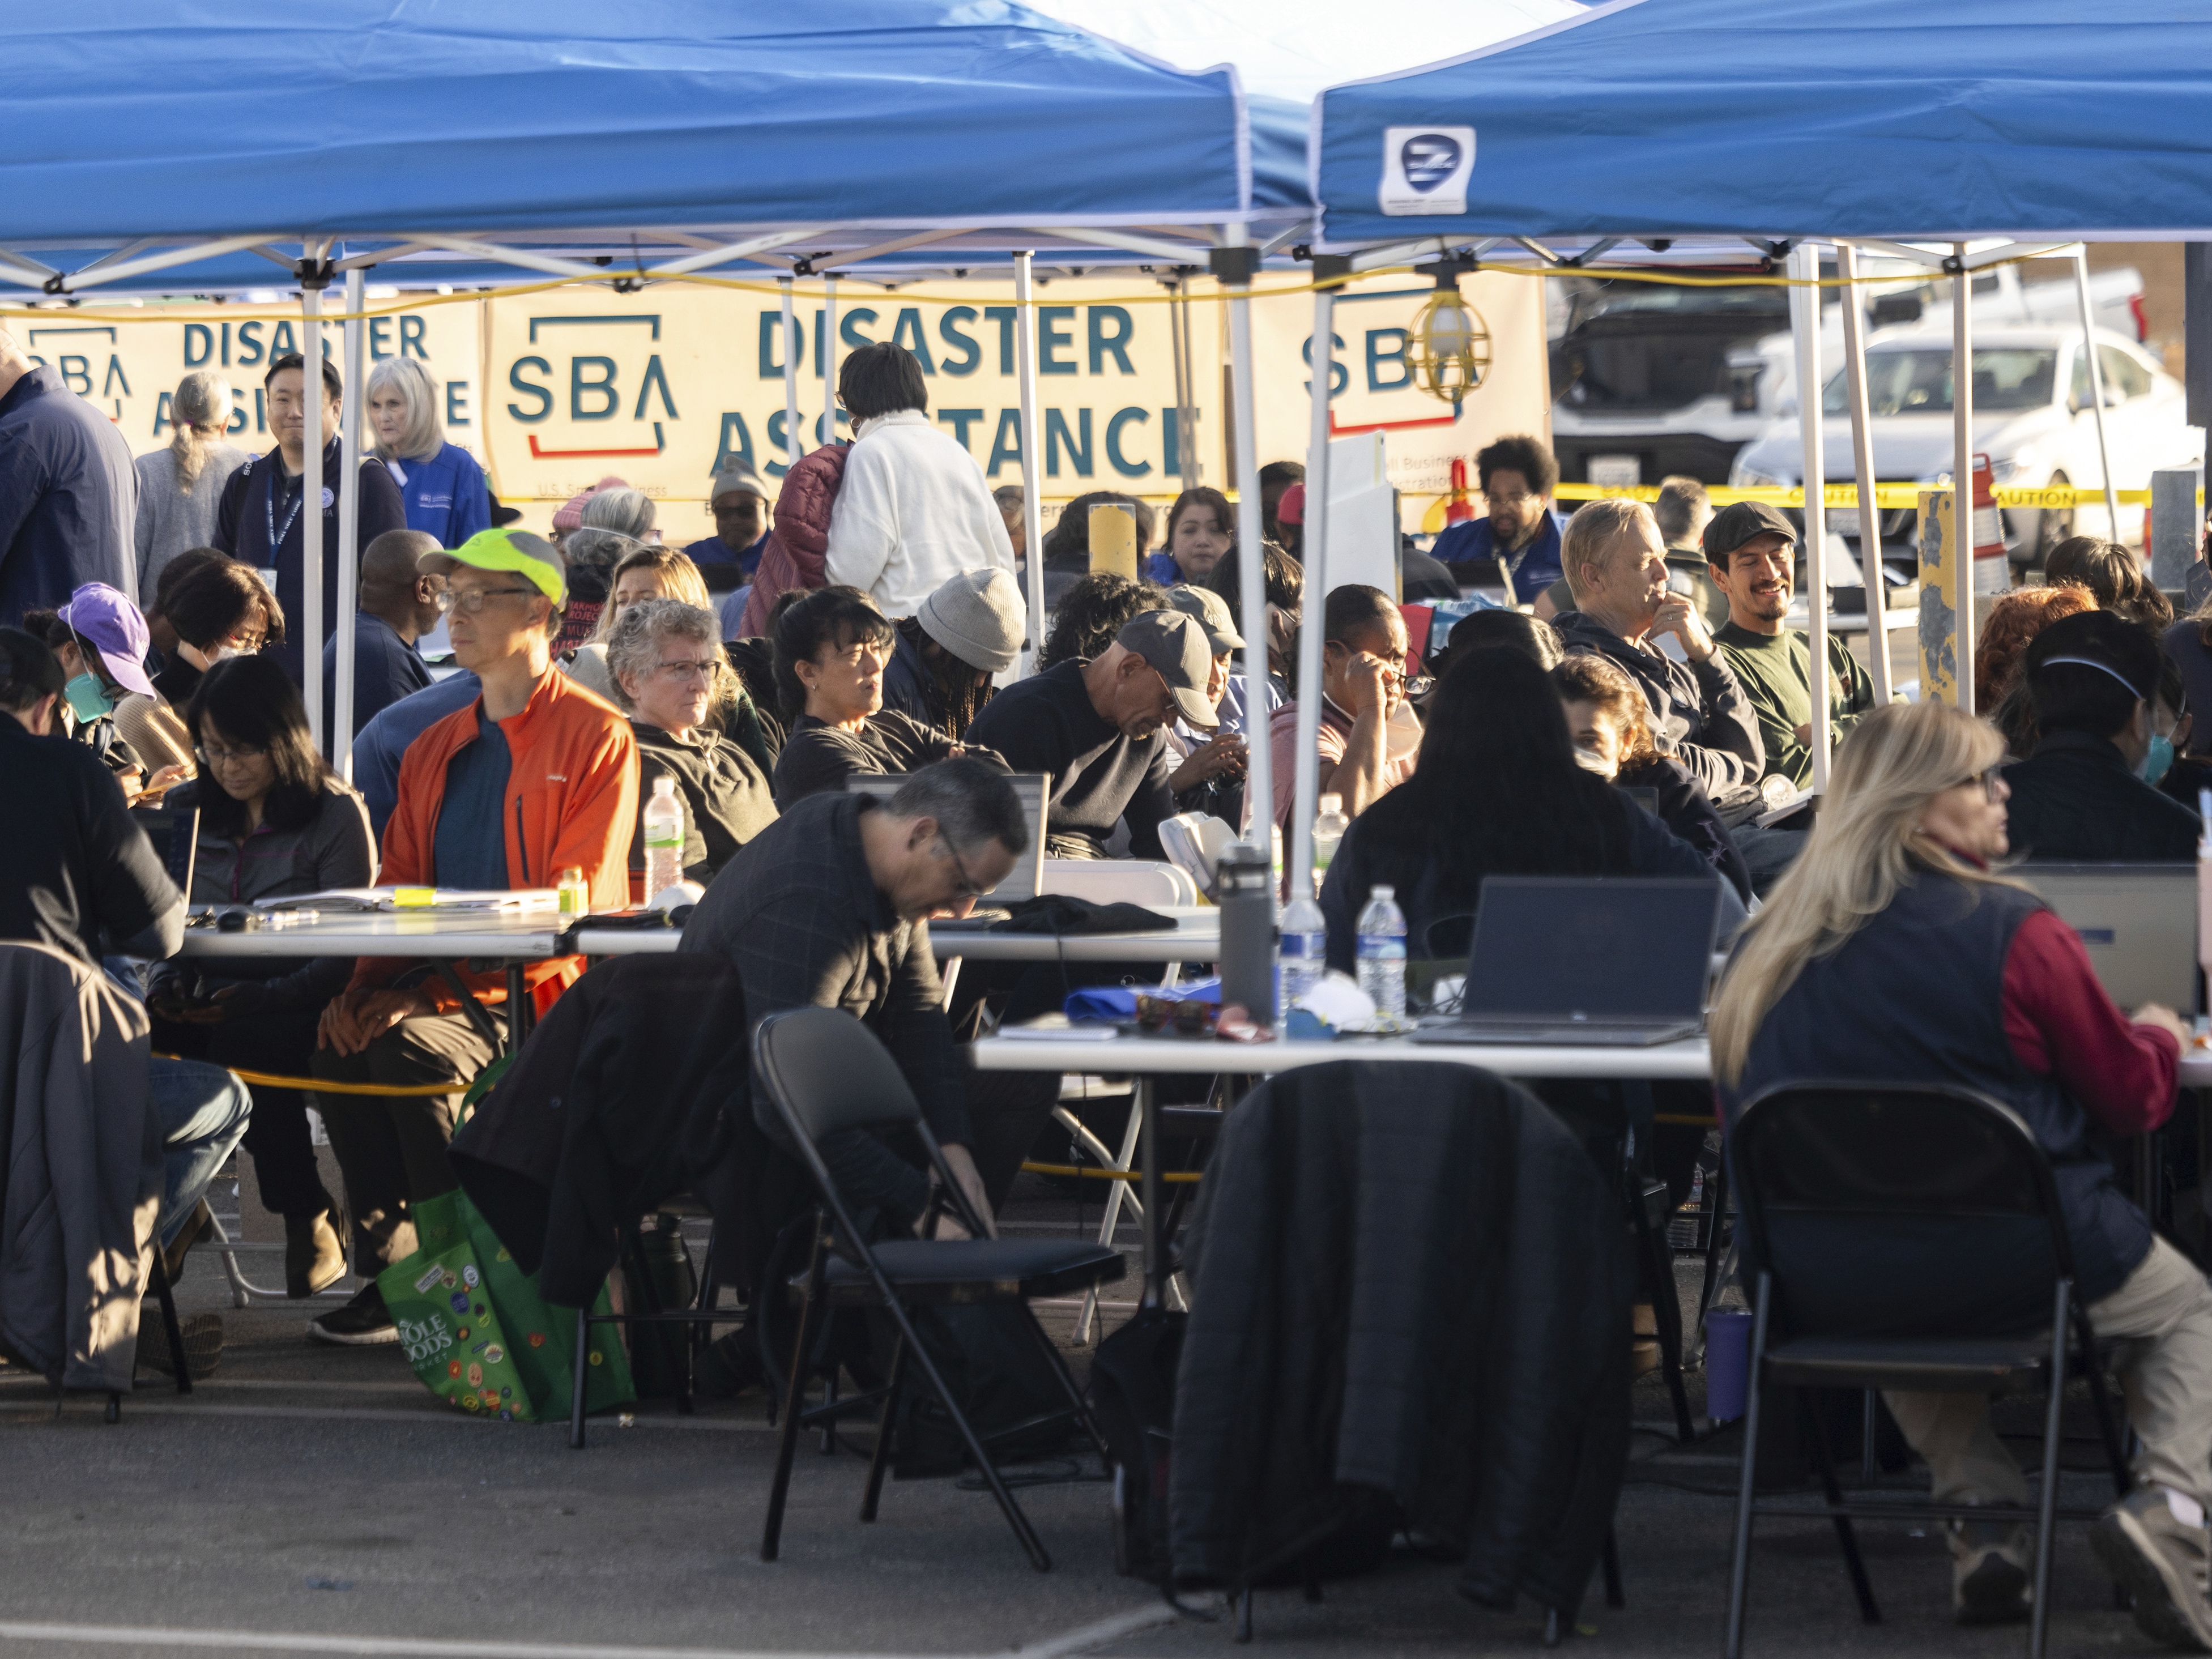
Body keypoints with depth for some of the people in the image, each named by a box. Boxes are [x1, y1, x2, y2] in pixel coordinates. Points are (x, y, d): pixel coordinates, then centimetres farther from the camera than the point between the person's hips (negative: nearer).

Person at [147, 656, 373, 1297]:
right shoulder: (188, 811, 15)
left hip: (299, 1005, -4)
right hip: (205, 1004, 4)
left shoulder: (335, 814, 0)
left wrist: (260, 997, -21)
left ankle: (310, 1219, -14)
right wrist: (168, 982, -7)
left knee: (242, 1046, -35)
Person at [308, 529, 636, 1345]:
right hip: (445, 992, 6)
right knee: (343, 1040, -22)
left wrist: (435, 992, -19)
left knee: (409, 1045, -30)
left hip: (546, 1002, -6)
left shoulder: (597, 737, -4)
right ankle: (391, 1277, -15)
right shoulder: (436, 750, 20)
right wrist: (364, 988, -6)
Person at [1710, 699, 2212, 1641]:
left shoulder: (1770, 943, 0)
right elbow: (2132, 1098, -2)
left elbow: (1736, 1114, 13)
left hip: (1825, 1279, 4)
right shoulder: (2013, 934, -14)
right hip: (2018, 1267, -4)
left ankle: (1983, 1511, 19)